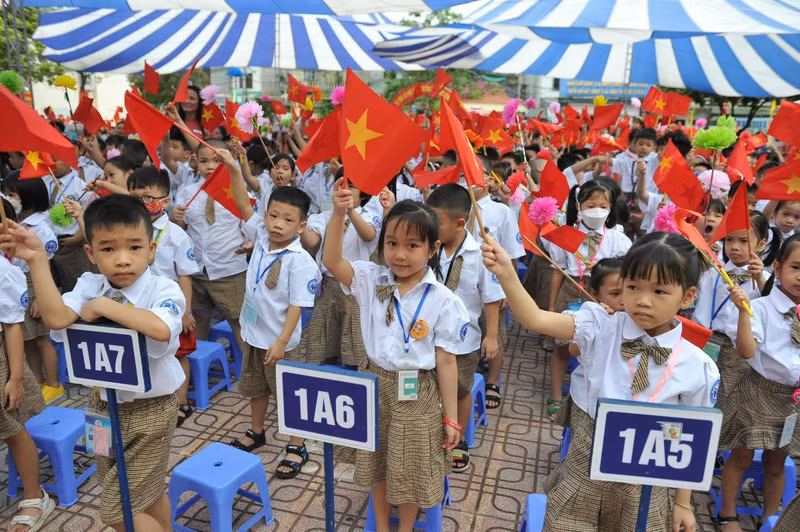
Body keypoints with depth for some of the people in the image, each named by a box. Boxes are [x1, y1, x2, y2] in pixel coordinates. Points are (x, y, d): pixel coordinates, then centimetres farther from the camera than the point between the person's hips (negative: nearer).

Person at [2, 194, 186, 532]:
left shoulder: (164, 290, -20)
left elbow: (161, 329, -41)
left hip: (149, 410, -6)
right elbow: (56, 318, -21)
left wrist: (102, 306, -32)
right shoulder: (90, 286, -4)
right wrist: (38, 261, -25)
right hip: (105, 405, 6)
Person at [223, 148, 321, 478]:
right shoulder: (261, 238, -4)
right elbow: (244, 206, -4)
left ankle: (297, 448, 25)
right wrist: (233, 169, -13)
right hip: (252, 334, 7)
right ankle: (256, 433, 47)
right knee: (254, 388, 25)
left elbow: (297, 305, -23)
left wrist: (281, 342, -24)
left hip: (279, 341, -7)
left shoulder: (300, 261, -24)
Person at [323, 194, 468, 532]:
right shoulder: (372, 281, -5)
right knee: (377, 466, 21)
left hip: (416, 396, -3)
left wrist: (451, 418, -5)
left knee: (409, 470, 15)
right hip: (375, 386, 3)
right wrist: (339, 215, -34)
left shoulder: (441, 300, -14)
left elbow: (446, 363, -10)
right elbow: (332, 262, -21)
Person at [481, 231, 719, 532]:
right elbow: (535, 320, -22)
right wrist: (506, 273, -38)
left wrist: (682, 503, 9)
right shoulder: (602, 329, -11)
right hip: (588, 459, 0)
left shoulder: (696, 367, -10)